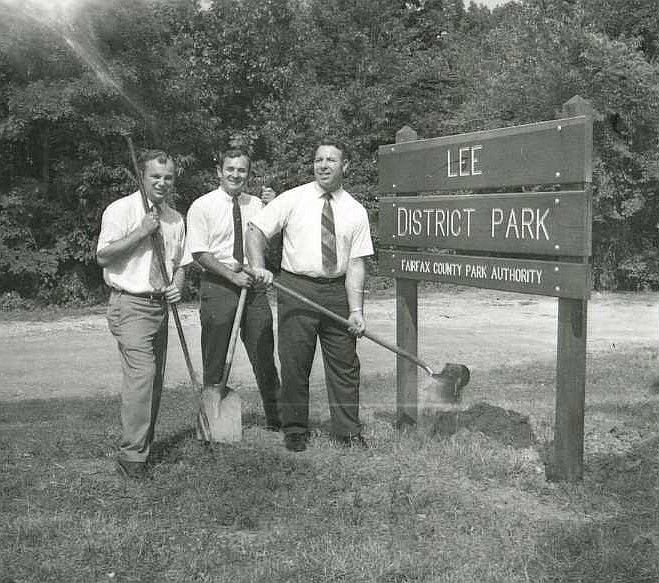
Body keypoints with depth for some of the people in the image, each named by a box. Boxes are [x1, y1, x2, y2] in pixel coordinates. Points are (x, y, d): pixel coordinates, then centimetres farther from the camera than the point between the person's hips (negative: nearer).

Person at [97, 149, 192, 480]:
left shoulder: (175, 219, 12)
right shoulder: (121, 210, -6)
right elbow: (103, 256, -14)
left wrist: (177, 285, -2)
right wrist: (141, 232, -19)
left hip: (160, 305, 7)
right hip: (130, 305, -7)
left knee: (155, 378, 11)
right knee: (142, 373, -18)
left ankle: (143, 445, 25)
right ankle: (131, 455, -12)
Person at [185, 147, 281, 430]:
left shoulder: (256, 205, 11)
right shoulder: (202, 206, -1)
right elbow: (199, 253, -8)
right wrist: (232, 275, -15)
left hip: (253, 283, 3)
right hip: (217, 284, -3)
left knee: (264, 354, 5)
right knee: (214, 358, 4)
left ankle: (275, 417, 14)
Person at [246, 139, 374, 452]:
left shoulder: (356, 212, 4)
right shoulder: (292, 200, 1)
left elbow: (355, 264, -1)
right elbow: (256, 230, 0)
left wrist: (356, 310, -10)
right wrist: (258, 267, -17)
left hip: (338, 290, 2)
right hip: (296, 288, -1)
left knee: (344, 364, 5)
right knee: (294, 363, 3)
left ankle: (348, 431, 18)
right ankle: (295, 431, 17)